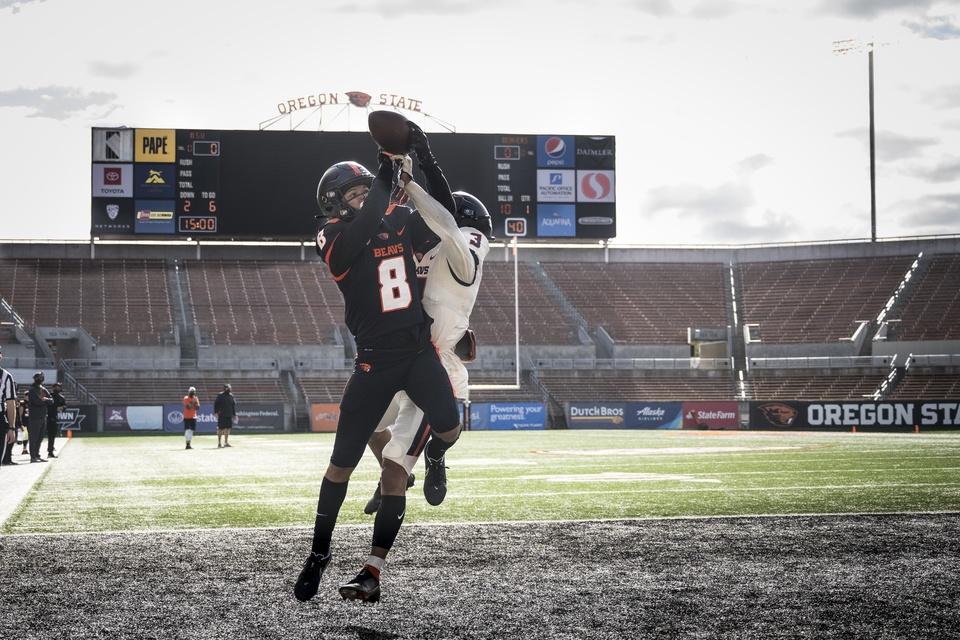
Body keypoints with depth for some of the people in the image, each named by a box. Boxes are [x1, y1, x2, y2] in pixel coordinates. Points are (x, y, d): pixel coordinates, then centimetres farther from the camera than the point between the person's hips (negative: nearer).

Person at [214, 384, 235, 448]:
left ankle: (226, 442, 14)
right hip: (222, 415, -6)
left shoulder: (231, 396, 13)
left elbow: (233, 405, 19)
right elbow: (215, 404, -6)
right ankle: (219, 443, 2)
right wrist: (215, 412, -15)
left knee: (228, 428, 6)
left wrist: (234, 414, 17)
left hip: (229, 415, 6)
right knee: (221, 428, -3)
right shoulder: (220, 395, -4)